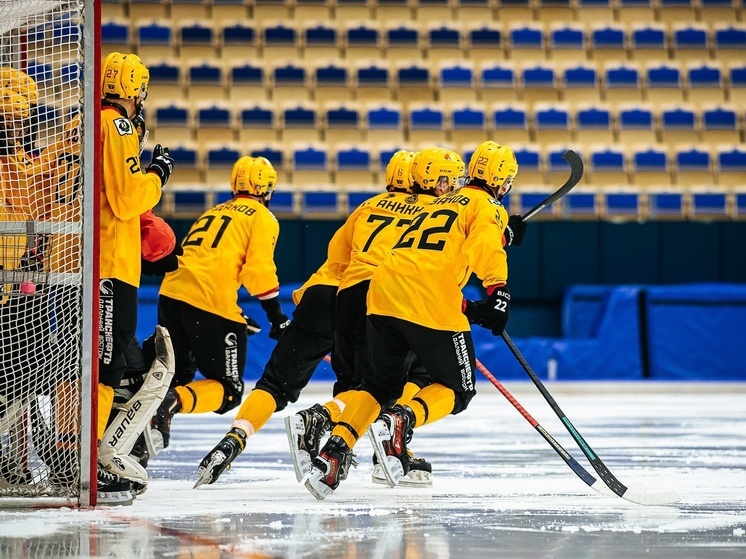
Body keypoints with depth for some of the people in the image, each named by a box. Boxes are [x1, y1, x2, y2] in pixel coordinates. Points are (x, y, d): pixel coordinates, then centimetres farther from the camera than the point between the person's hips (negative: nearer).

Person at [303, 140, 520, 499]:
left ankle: (335, 450, 0)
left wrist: (468, 309, 32)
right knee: (457, 390, 7)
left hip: (383, 293, 7)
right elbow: (485, 244, -14)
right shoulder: (487, 207, 10)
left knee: (380, 385, 20)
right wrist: (498, 291, -20)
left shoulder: (439, 205, 33)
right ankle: (400, 422, -19)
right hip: (430, 305, -7)